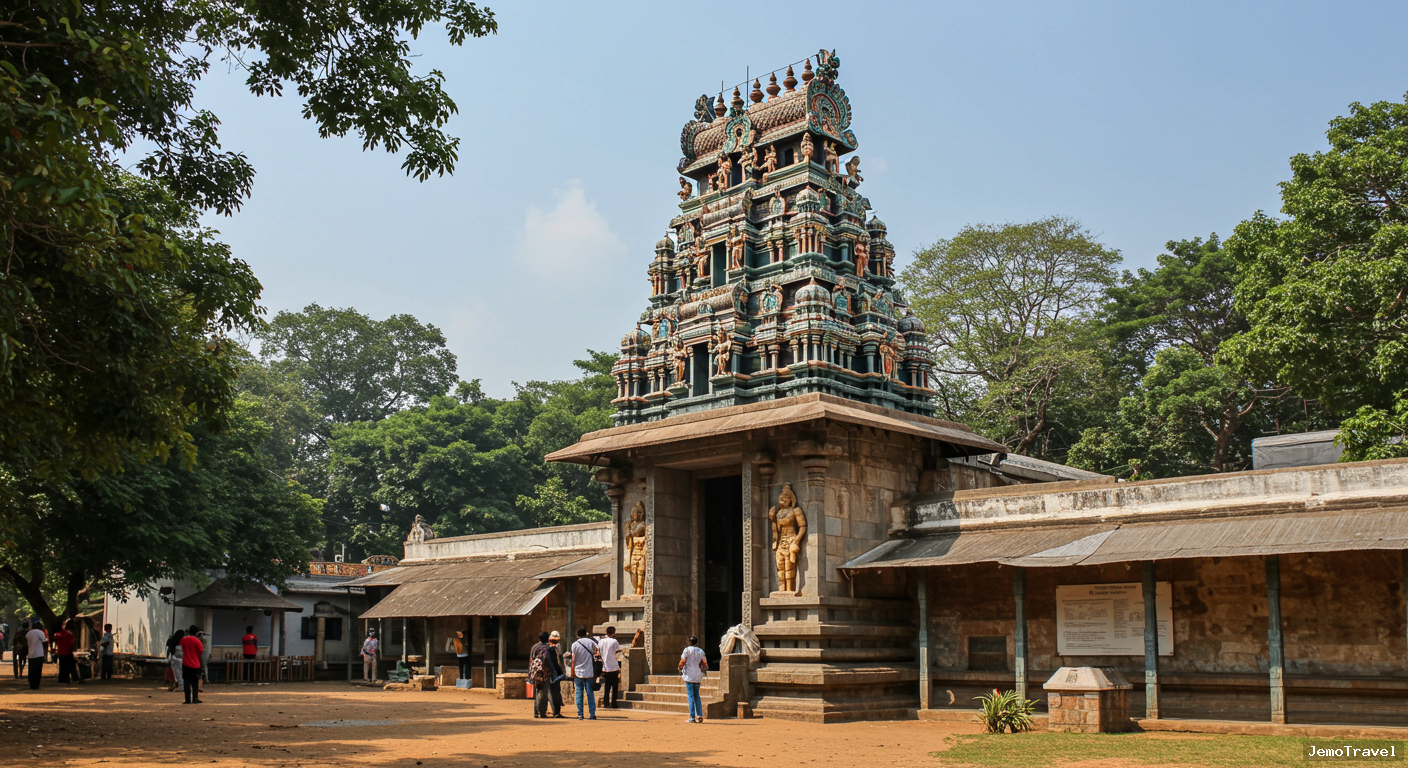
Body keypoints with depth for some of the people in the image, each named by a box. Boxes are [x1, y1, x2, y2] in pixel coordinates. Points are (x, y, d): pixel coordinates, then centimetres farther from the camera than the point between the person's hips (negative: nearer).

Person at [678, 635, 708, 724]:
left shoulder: (687, 650, -5)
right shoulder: (701, 651, 7)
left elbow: (683, 661, -11)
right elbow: (704, 663, 3)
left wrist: (680, 669, 6)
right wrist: (705, 670, 22)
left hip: (689, 675, -5)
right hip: (698, 676, 5)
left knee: (691, 696, -4)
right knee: (697, 696, 15)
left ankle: (692, 717, -7)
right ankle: (700, 716, 10)